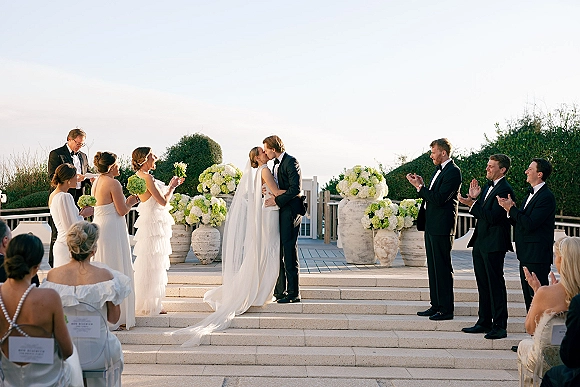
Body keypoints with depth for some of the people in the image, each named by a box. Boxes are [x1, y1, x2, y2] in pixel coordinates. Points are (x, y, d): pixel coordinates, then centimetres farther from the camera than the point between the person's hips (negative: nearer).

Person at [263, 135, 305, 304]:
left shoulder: (291, 162, -11)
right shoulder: (277, 163, 18)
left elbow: (296, 188, -19)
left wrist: (277, 200, -18)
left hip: (290, 211, -10)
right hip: (280, 211, 10)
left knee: (289, 252, -9)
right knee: (279, 251, 11)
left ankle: (293, 293, -5)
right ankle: (280, 291, 17)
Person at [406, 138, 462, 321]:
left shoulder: (453, 172, -13)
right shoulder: (440, 170, 18)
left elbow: (439, 199, -20)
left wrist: (419, 186, -15)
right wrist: (421, 184, 4)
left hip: (441, 227, -10)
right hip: (431, 226, 10)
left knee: (443, 268, -5)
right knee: (433, 268, 13)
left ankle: (446, 309, 1)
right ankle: (436, 306, 21)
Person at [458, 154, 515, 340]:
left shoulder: (504, 189, -15)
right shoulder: (488, 186, 15)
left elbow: (492, 217, -22)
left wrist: (472, 204, -21)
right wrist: (473, 199, 3)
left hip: (493, 244, -10)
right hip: (480, 242, 10)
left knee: (496, 285, -3)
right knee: (483, 284, 15)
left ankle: (499, 326, 4)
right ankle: (484, 322, 24)